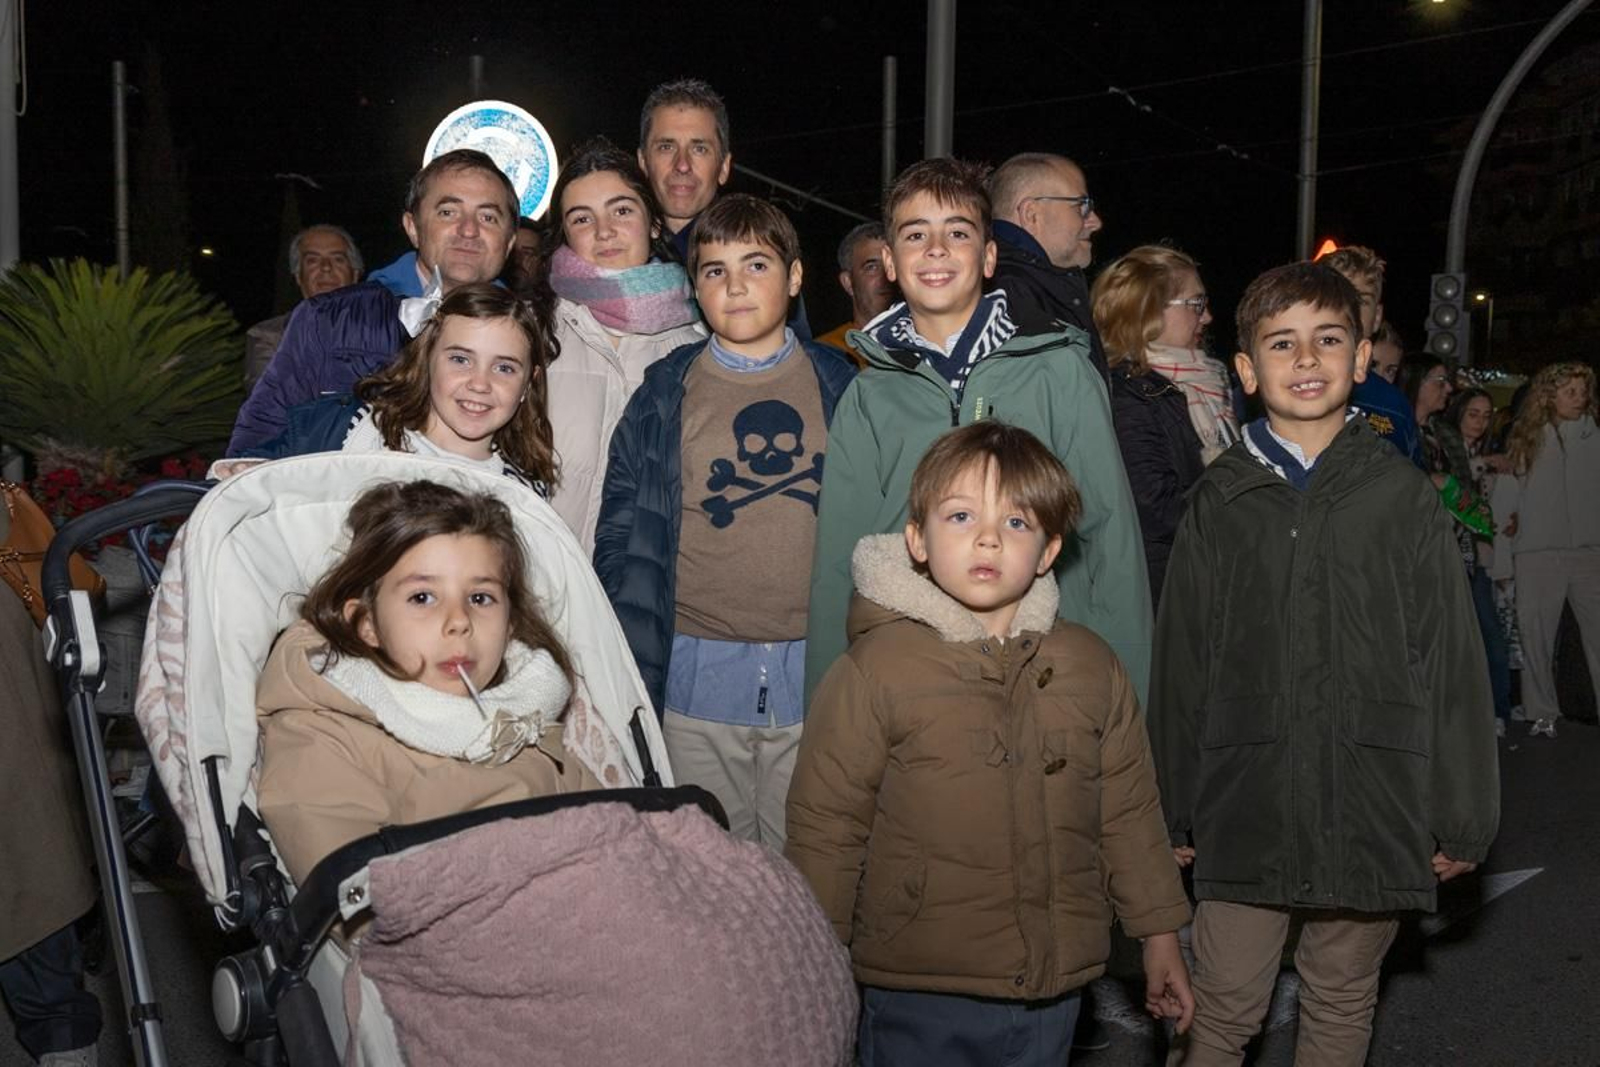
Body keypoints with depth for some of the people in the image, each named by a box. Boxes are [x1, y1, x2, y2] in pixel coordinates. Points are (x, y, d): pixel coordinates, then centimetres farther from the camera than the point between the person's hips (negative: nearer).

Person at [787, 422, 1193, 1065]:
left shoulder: (1092, 669, 3)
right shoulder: (873, 673, -11)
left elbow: (1130, 812, 13)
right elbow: (824, 832, -7)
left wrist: (1159, 935, 16)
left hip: (1055, 989, 4)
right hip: (920, 995, -4)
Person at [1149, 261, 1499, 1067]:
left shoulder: (1403, 496, 0)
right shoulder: (1220, 502, 1)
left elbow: (1453, 663, 1)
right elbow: (1181, 664, 4)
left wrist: (1461, 817, 1)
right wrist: (1174, 810, 5)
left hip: (1373, 808, 0)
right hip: (1244, 809, 0)